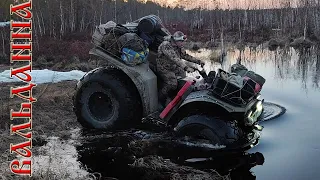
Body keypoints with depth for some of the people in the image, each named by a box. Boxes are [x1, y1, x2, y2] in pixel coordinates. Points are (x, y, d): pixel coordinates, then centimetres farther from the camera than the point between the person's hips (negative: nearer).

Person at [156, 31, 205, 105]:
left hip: (174, 67, 9)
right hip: (164, 68, -9)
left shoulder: (178, 47, 4)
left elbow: (185, 56, 12)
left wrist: (198, 61, 1)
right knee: (172, 83, -29)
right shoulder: (166, 45, -24)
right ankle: (161, 97, -5)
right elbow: (175, 58, -36)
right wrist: (186, 67, -46)